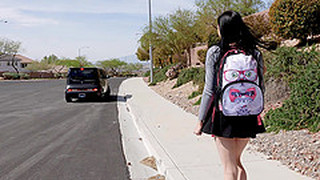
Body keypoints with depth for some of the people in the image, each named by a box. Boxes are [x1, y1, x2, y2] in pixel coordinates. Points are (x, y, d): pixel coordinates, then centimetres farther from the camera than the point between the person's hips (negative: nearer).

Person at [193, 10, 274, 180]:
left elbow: (210, 90, -9)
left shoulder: (214, 52, -9)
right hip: (247, 117, 4)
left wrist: (200, 120, -3)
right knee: (237, 162, 24)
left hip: (223, 114, -4)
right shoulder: (255, 53, 0)